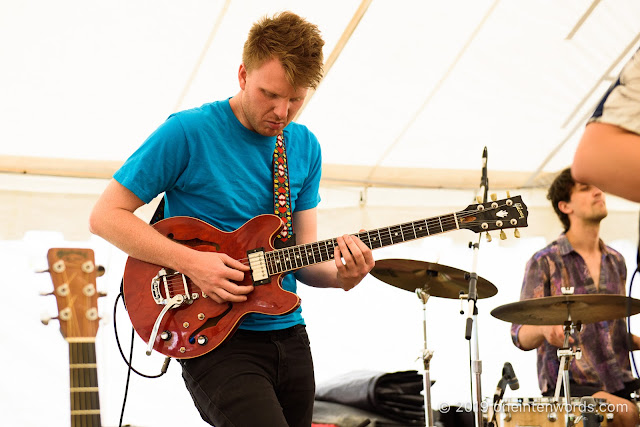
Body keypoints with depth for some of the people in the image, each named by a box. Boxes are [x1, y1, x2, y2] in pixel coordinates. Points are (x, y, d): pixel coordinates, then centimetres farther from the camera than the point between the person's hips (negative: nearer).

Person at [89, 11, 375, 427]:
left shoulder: (305, 147, 8)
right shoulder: (188, 132, -11)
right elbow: (105, 216, -9)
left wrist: (339, 275, -13)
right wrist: (191, 262, -19)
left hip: (289, 335, 7)